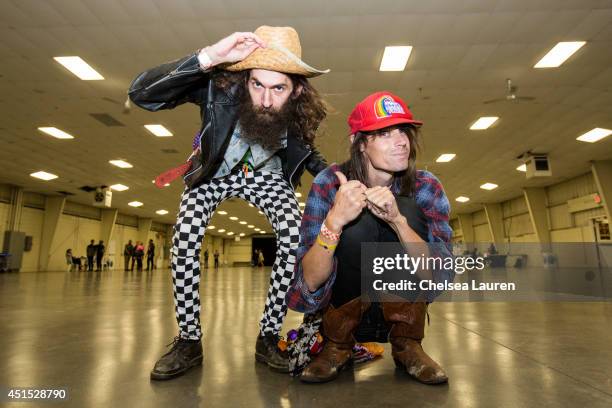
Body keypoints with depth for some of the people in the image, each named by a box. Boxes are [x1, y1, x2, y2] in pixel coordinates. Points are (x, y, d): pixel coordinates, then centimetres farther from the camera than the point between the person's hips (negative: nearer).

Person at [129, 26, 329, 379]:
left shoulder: (301, 110, -23)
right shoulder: (220, 85, -31)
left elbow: (306, 154, -1)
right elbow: (141, 93, -40)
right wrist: (208, 57, -50)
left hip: (267, 174, 1)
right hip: (214, 172, 0)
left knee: (295, 236, -22)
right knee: (185, 237, -22)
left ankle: (269, 337, -6)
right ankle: (189, 340, -3)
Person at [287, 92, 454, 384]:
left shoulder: (425, 187, -13)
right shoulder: (329, 183, -18)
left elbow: (441, 276, -22)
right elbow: (310, 281, -24)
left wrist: (397, 220, -38)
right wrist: (335, 220, -41)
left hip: (402, 302, 2)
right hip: (342, 302, -1)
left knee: (407, 209, -24)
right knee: (359, 222, -30)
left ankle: (407, 343, -7)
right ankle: (338, 344, -6)